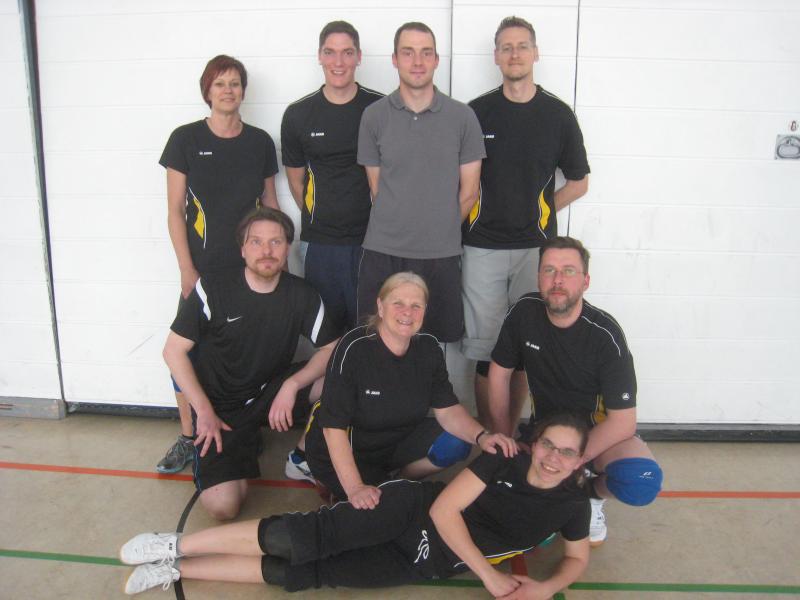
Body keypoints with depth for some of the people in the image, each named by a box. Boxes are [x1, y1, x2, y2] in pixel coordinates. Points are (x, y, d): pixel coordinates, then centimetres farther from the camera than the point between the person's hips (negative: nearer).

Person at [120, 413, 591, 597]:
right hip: (411, 508, -2)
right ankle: (176, 547, -1)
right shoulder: (504, 461, -10)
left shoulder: (572, 504, -1)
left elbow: (579, 557, 13)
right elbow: (444, 510, -14)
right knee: (299, 540, -20)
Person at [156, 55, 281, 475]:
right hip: (203, 267, -2)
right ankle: (188, 438, 14)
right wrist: (186, 269, -8)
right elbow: (175, 210, -2)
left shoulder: (260, 141, 7)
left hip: (251, 265, 2)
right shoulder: (186, 139, -1)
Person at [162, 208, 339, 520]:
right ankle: (234, 446, 13)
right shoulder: (213, 289, -14)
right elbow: (174, 350, -8)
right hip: (221, 406, -2)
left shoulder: (302, 295, -7)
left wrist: (292, 384, -21)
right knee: (223, 505, -19)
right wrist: (204, 411, -14)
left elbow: (332, 349, -5)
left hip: (271, 392, 2)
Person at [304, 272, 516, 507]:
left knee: (455, 444, -15)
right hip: (343, 453, -5)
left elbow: (447, 409, -8)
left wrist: (481, 436, -27)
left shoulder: (429, 348, -9)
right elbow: (334, 426, -26)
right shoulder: (354, 348, -26)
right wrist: (354, 488, -33)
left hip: (397, 441, 6)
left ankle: (397, 479, 9)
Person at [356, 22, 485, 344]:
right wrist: (399, 231, 6)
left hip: (441, 254, 0)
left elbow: (468, 192, 5)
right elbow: (377, 187, 7)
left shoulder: (462, 117, 1)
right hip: (382, 252, 0)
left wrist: (441, 230, 8)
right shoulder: (373, 116, 2)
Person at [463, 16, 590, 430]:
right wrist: (471, 217, 3)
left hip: (536, 248, 1)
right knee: (485, 353, 3)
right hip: (482, 248, 0)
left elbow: (579, 183, 11)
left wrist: (538, 211, 6)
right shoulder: (476, 112, 4)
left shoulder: (558, 114, 5)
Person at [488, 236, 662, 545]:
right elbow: (499, 372, 0)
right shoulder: (524, 312, -14)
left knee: (642, 481, -34)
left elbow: (623, 420, -21)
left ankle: (592, 494, 4)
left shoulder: (605, 335, -23)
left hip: (598, 431, -2)